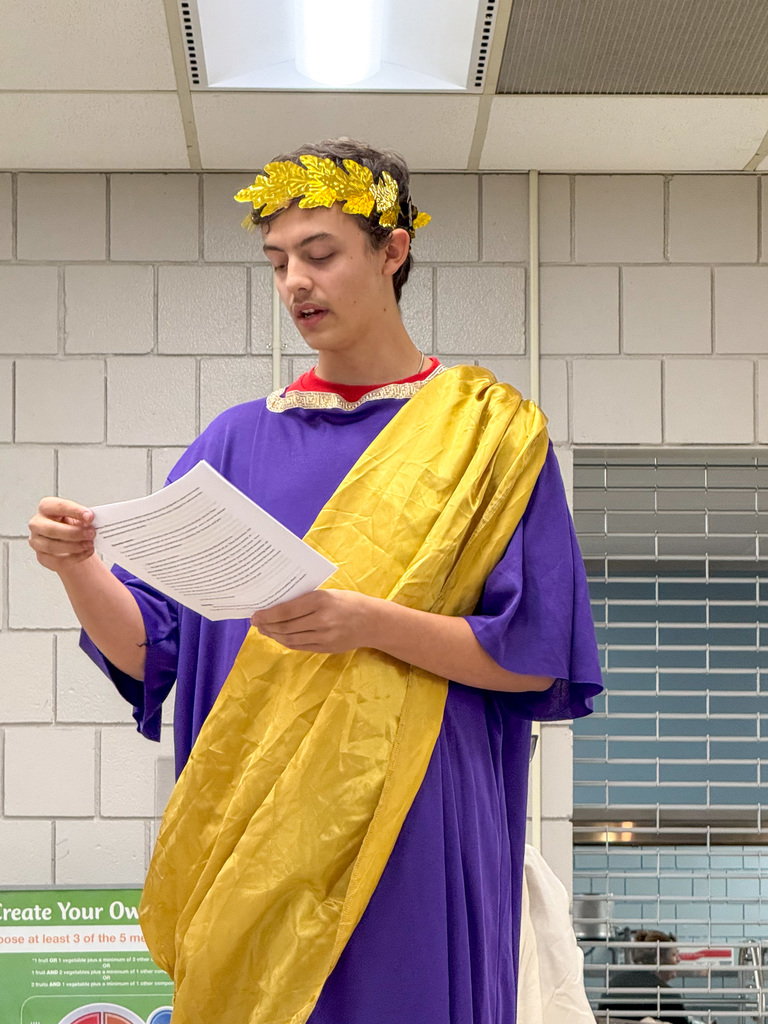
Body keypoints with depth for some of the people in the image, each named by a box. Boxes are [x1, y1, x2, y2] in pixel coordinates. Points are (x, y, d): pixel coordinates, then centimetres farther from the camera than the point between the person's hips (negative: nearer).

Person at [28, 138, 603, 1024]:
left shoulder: (487, 431, 2)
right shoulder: (239, 442, 11)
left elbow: (541, 660, -5)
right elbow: (148, 651, 6)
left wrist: (365, 621, -19)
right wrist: (78, 567, -14)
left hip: (413, 829, -3)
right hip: (255, 831, 3)